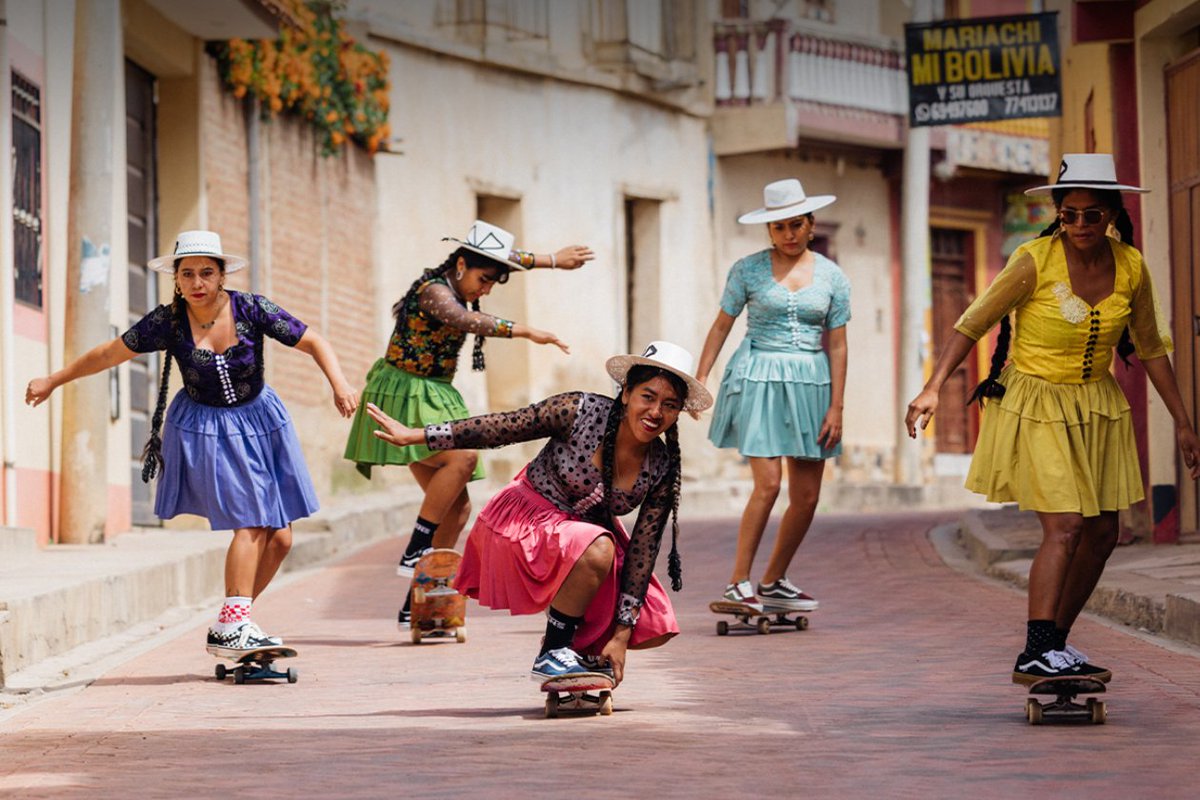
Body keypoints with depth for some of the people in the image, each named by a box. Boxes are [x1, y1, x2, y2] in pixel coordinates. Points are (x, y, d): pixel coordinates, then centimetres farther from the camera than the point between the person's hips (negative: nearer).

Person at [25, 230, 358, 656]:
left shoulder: (251, 309, -13)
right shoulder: (167, 321, -13)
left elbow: (313, 342, -11)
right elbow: (109, 354, -1)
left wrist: (339, 384, -28)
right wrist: (54, 381, 6)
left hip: (258, 420, 3)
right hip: (204, 429, -3)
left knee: (279, 538, 0)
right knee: (250, 524, -19)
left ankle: (232, 621, 13)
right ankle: (230, 627, -20)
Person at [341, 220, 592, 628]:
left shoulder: (454, 283, 9)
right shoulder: (434, 290, -18)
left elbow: (505, 258, 29)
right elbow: (464, 320, -40)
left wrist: (553, 260, 32)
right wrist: (526, 332, -46)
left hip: (434, 399, 9)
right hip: (404, 398, -9)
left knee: (458, 507, 1)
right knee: (464, 457, -32)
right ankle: (414, 555, -25)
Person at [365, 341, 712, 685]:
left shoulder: (663, 471, -13)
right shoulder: (580, 411, -24)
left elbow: (642, 551, -11)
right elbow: (499, 428, -15)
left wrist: (622, 634, -13)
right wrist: (413, 436, -12)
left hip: (586, 532, 5)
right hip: (524, 523, -5)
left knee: (654, 629, -6)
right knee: (598, 550, -36)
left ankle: (580, 647, 21)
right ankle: (551, 654, -18)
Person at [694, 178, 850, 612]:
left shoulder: (831, 277, 6)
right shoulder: (748, 269, 1)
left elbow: (837, 345, 7)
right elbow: (722, 325, 6)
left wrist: (836, 407, 2)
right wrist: (700, 377, -2)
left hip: (811, 382, 3)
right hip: (759, 378, -3)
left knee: (807, 496, 2)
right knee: (768, 484, -15)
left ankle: (773, 582, 18)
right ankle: (738, 583, -6)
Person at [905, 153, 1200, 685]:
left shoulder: (1131, 267, -4)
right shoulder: (1035, 261, -18)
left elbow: (1151, 348, 8)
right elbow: (973, 324, -15)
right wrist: (933, 389, -26)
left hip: (1098, 406, 6)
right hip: (1036, 407, -6)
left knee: (1102, 532, 7)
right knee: (1065, 526, -18)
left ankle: (1054, 641, 19)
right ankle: (1036, 656, -19)